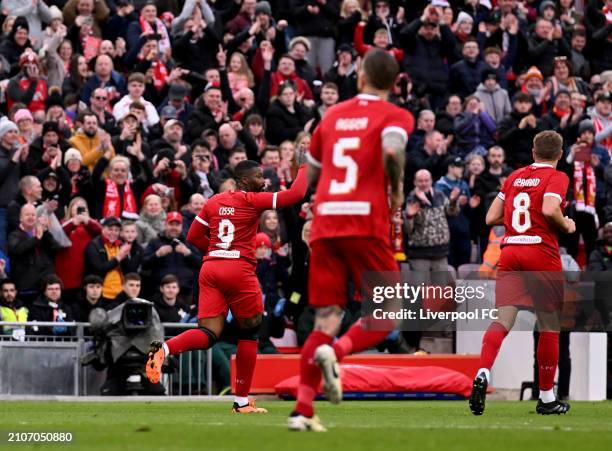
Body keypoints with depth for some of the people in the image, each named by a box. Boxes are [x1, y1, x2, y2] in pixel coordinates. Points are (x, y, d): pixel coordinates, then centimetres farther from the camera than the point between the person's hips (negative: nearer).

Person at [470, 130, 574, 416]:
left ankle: (483, 373, -34)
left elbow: (491, 218, 14)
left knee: (502, 320, -7)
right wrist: (567, 226, 0)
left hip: (510, 251, 4)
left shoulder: (514, 177, 15)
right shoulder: (557, 178, 0)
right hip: (542, 253, -4)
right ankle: (547, 398, 14)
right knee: (549, 327, 9)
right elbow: (549, 209, -19)